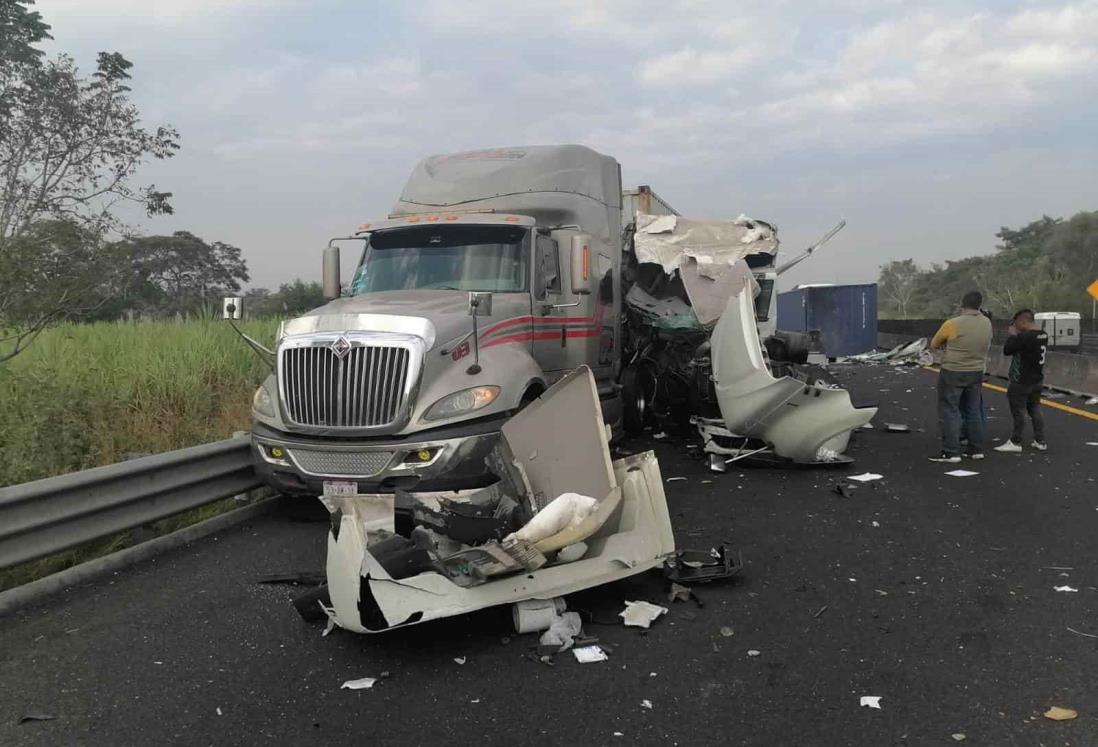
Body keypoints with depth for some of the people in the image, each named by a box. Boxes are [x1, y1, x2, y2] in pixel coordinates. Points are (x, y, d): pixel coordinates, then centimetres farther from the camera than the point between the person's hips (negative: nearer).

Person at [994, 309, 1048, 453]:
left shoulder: (1024, 336, -24)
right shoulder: (1043, 334, 4)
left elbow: (1007, 350, -17)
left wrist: (1012, 335, -4)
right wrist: (1017, 334, 7)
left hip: (1021, 382, -8)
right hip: (1037, 380, 8)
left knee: (1019, 412, 1)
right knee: (1035, 410, 16)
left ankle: (1015, 442, 8)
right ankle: (1040, 441, 19)